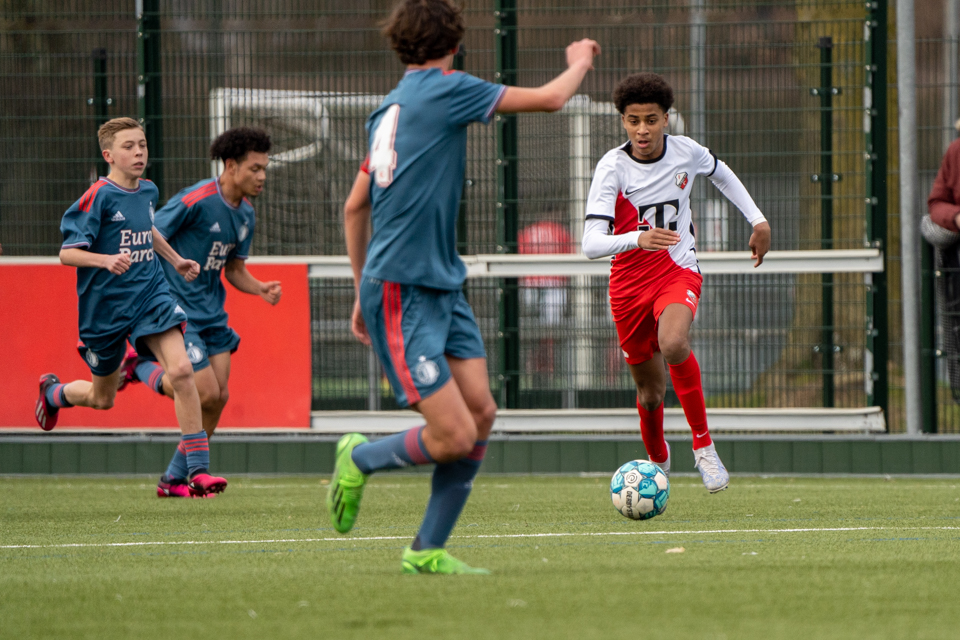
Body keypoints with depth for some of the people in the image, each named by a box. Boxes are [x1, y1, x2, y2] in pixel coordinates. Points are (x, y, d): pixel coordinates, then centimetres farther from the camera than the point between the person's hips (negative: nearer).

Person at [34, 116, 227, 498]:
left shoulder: (148, 192, 5)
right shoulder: (100, 197, -15)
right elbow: (67, 253, -19)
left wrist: (176, 261, 26)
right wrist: (107, 260, -34)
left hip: (150, 295, 4)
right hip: (106, 308, -4)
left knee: (181, 370, -20)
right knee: (102, 398, 14)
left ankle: (198, 470, -20)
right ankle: (53, 392, 50)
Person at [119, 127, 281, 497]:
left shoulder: (245, 214, 8)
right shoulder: (196, 200, -17)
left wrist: (260, 289, -2)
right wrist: (177, 261, -23)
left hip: (212, 312, 8)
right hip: (178, 310, -8)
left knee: (219, 397, 2)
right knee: (205, 393, -14)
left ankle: (175, 478, 16)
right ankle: (140, 369, 11)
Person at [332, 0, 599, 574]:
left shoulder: (390, 111, 16)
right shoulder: (443, 90, -10)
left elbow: (355, 208, 22)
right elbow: (550, 98, -7)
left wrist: (364, 292, 29)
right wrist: (581, 62, 14)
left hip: (443, 287, 9)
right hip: (402, 293, -9)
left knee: (481, 412, 1)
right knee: (454, 436, -13)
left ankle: (428, 550, 8)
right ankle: (359, 459, 14)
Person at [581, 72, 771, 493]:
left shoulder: (686, 152, -7)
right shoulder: (612, 168, -16)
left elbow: (720, 174, 20)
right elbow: (591, 244, -27)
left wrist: (758, 220, 16)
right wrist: (638, 239, -44)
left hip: (678, 272, 0)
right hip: (629, 281, 0)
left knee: (672, 345, -34)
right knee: (650, 391, 9)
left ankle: (703, 445, -21)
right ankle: (658, 462, 41)